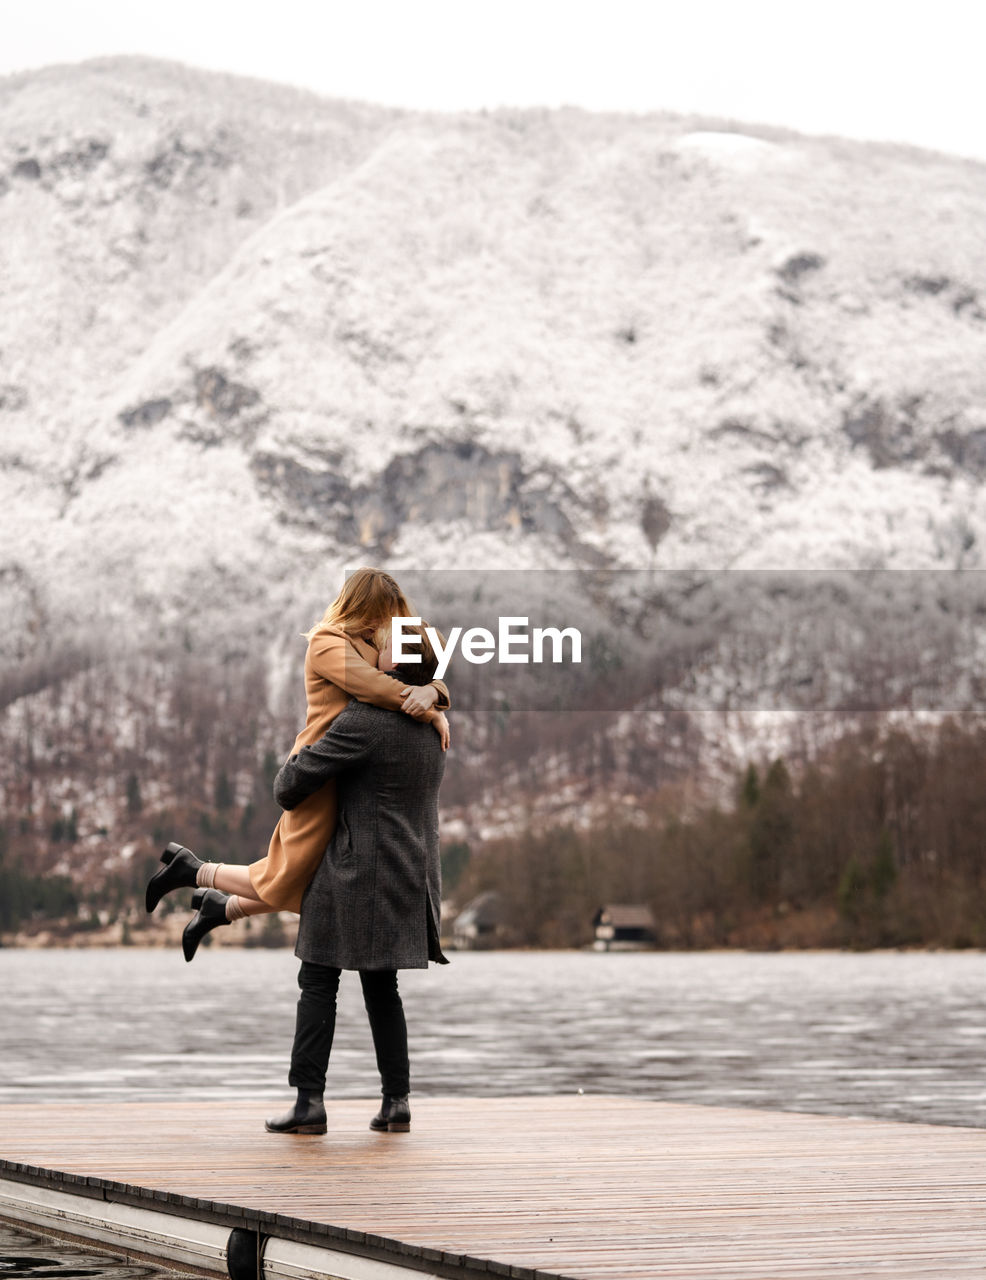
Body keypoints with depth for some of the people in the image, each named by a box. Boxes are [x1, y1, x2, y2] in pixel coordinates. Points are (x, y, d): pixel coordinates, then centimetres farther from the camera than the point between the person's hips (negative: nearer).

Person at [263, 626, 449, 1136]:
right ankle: (397, 1100, 8)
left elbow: (292, 784, -13)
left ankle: (309, 1102, -3)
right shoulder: (431, 728, 9)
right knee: (381, 986, 15)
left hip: (356, 874, -7)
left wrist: (287, 780, 12)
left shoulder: (361, 724, -17)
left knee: (317, 983, 1)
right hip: (410, 877, 7)